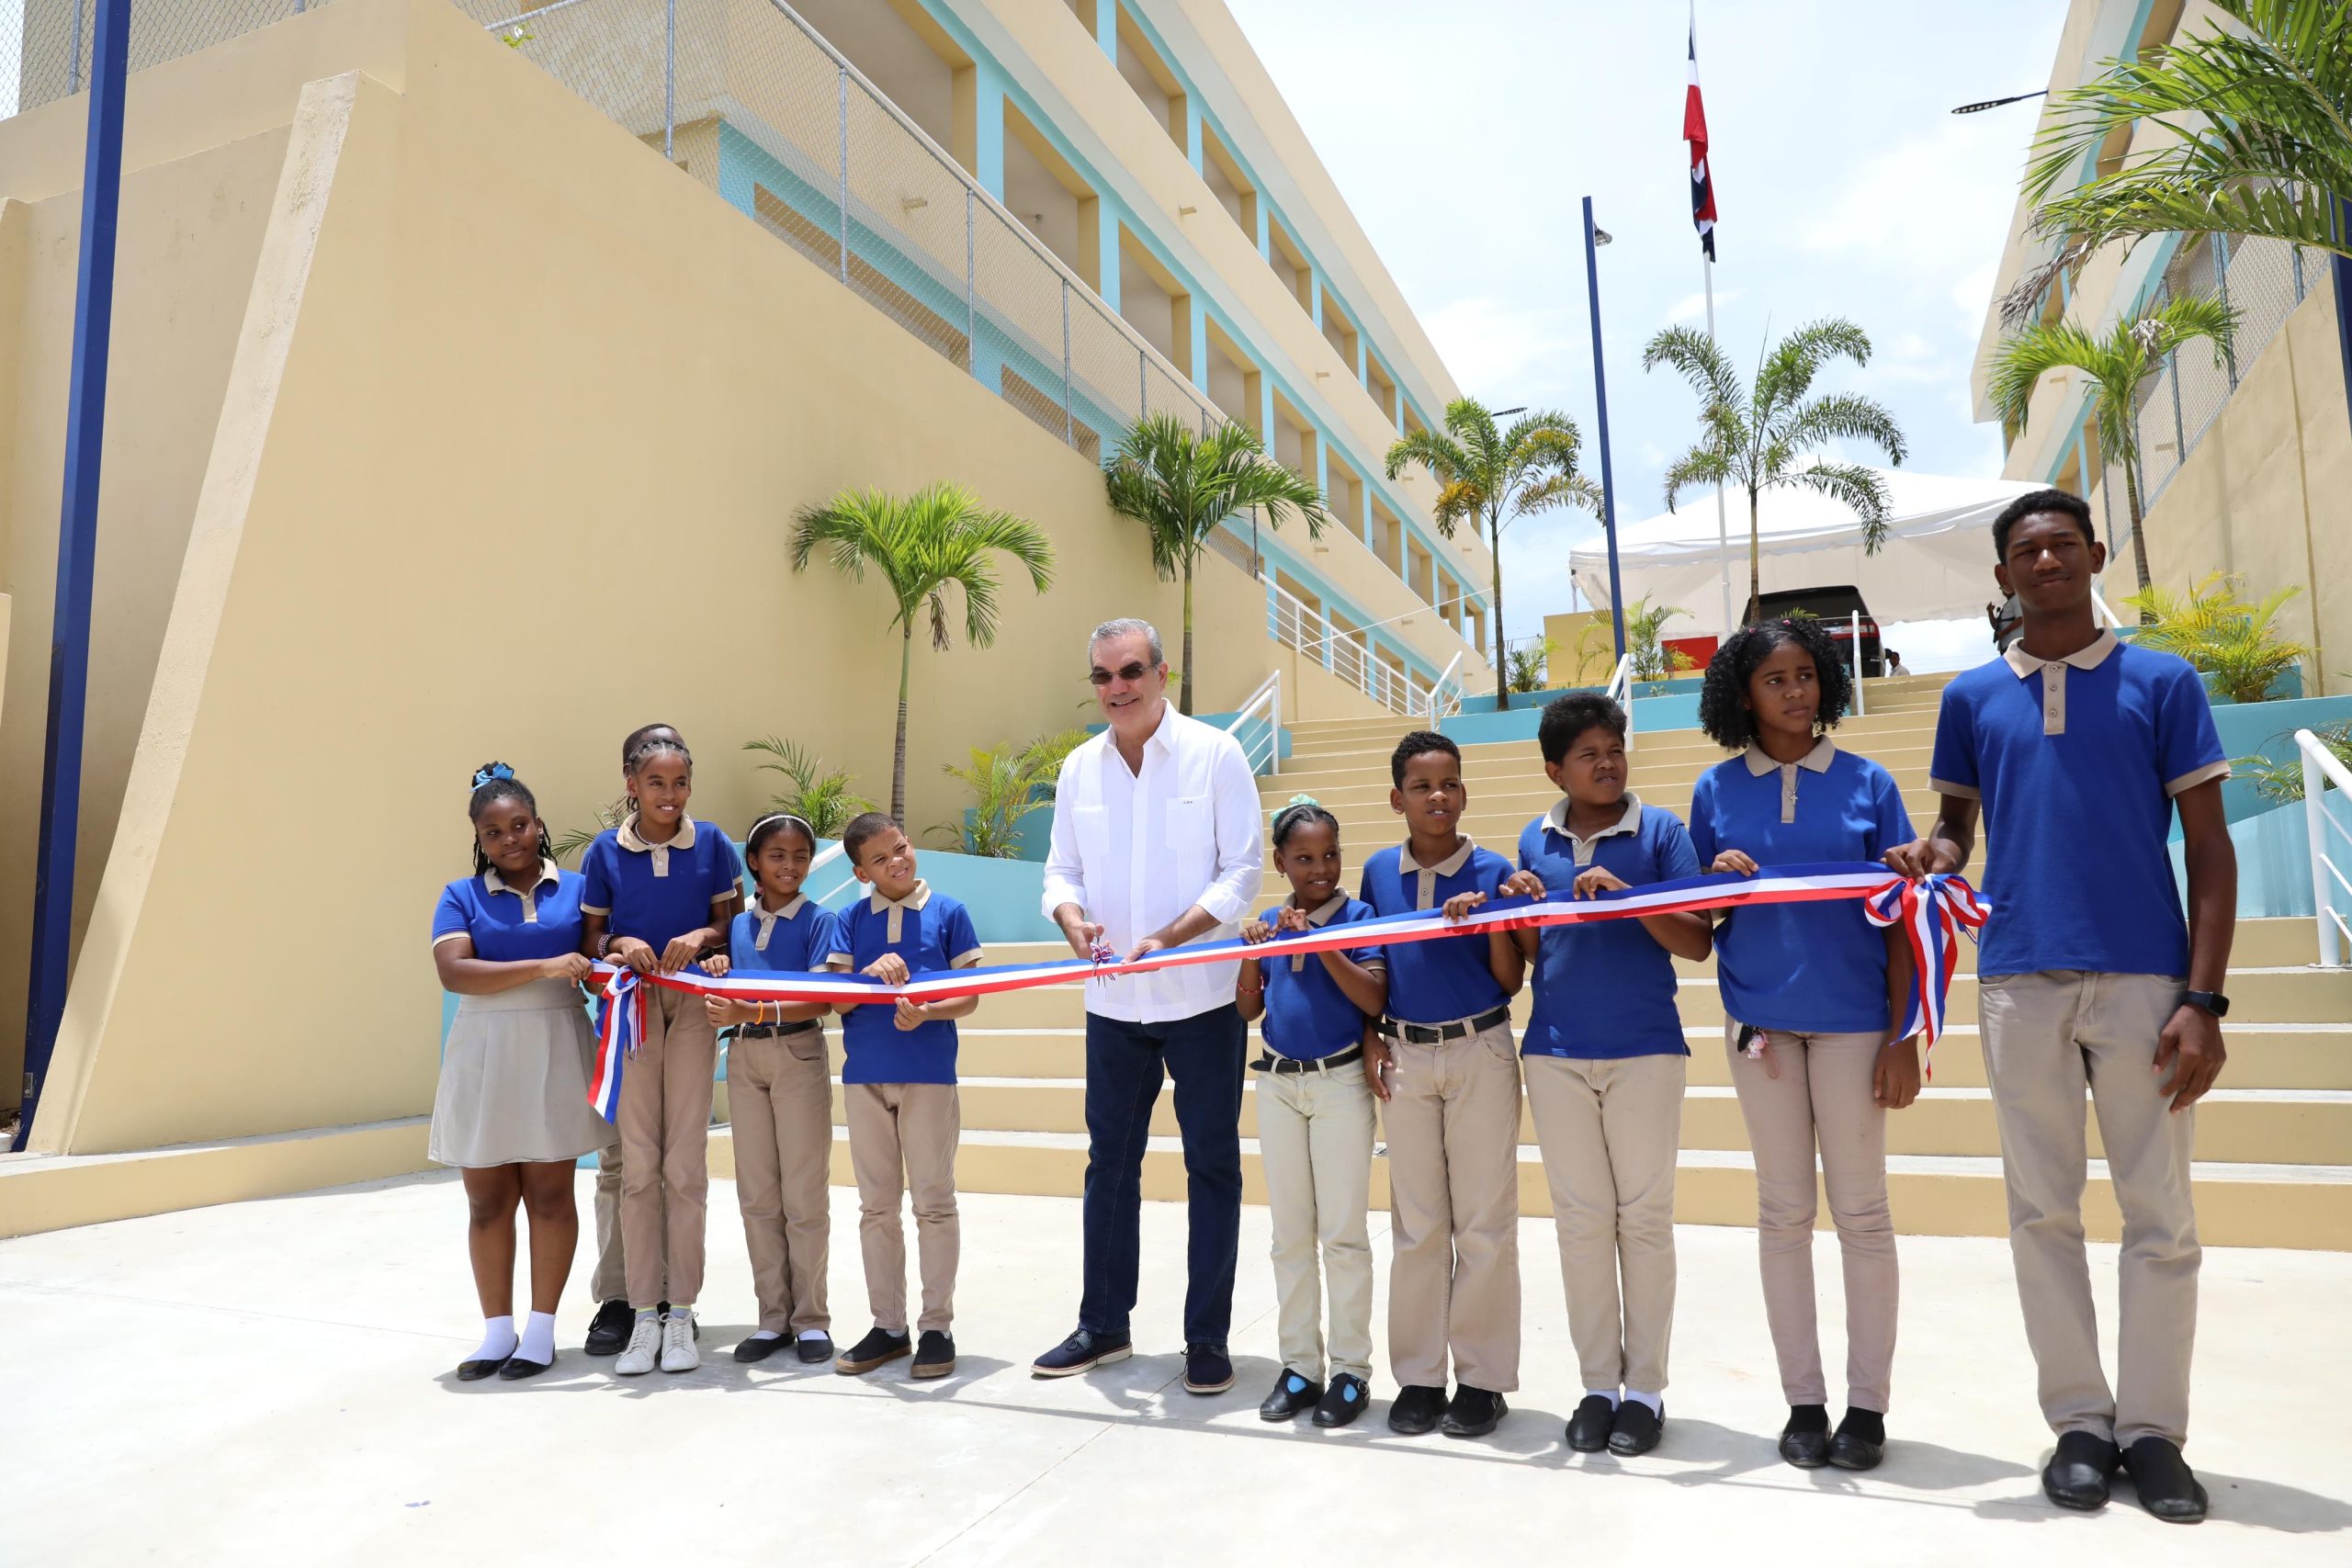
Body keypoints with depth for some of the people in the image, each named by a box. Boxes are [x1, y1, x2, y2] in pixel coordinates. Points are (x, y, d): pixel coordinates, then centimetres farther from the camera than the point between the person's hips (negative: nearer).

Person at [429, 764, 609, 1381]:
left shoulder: (574, 889, 6)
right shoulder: (462, 897, 4)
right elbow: (453, 971, -11)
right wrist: (543, 967, -20)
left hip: (555, 1053, 0)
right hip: (483, 1057, 1)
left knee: (549, 1193, 5)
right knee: (487, 1200, 7)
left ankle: (541, 1329, 15)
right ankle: (497, 1329, 20)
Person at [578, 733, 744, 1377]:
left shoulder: (711, 844, 4)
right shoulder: (605, 851, 4)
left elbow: (735, 922, 7)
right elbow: (590, 937, 8)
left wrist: (701, 937, -13)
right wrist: (619, 946, -13)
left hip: (693, 1005, 0)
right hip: (632, 1005, 0)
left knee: (685, 1163, -1)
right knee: (638, 1163, 1)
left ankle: (681, 1313, 9)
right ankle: (643, 1317, 10)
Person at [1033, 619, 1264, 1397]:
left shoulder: (1215, 754, -7)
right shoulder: (1080, 767, 6)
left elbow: (1242, 872, -9)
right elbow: (1062, 870, 9)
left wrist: (1168, 937, -22)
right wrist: (1073, 919, -14)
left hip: (1201, 997, -4)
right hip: (1113, 1002, 4)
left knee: (1212, 1164, 6)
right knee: (1110, 1161, 13)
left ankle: (1207, 1338, 19)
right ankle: (1103, 1324, 28)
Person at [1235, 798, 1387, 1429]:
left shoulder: (1358, 916, -6)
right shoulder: (1268, 921, 5)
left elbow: (1375, 1001, -16)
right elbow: (1247, 1010, 8)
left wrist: (1321, 944, -23)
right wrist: (1251, 954, -8)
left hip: (1340, 1082, -4)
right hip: (1277, 1085, 4)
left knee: (1343, 1233, 2)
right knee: (1290, 1234, 11)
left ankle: (1351, 1370, 13)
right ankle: (1299, 1365, 22)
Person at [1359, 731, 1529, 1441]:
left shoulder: (1492, 871, -4)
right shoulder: (1379, 871, 4)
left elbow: (1511, 982, -4)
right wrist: (1371, 1038, 2)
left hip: (1481, 1054, -2)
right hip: (1405, 1055, 2)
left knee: (1484, 1221, 3)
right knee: (1416, 1222, 9)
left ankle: (1483, 1377, 15)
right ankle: (1419, 1375, 20)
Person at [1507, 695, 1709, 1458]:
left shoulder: (1660, 830, -2)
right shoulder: (1535, 842, 7)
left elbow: (1696, 942, -9)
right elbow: (1528, 956, 11)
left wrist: (1626, 896, -22)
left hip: (1645, 1051, -2)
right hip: (1556, 1053, 3)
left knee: (1644, 1217, 5)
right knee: (1580, 1219, 8)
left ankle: (1645, 1387, 17)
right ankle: (1598, 1383, 19)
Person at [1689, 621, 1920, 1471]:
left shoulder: (1866, 783, 1)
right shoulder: (1717, 790, 4)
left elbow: (1899, 917, 0)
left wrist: (1904, 1035, -5)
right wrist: (1717, 883, -14)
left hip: (1853, 1018, -1)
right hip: (1759, 1017, 1)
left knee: (1861, 1210, 6)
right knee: (1783, 1212, 8)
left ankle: (1867, 1403, 18)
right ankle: (1803, 1400, 19)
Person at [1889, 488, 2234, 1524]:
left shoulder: (2163, 683, 5)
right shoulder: (1973, 697, 11)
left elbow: (2209, 850, 2)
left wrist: (2203, 1000, -6)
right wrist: (1927, 854, -8)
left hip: (2144, 980, -1)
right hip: (2019, 980, 2)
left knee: (2160, 1215, 4)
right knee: (2044, 1211, 6)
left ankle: (2152, 1427, 17)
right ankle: (2079, 1421, 19)